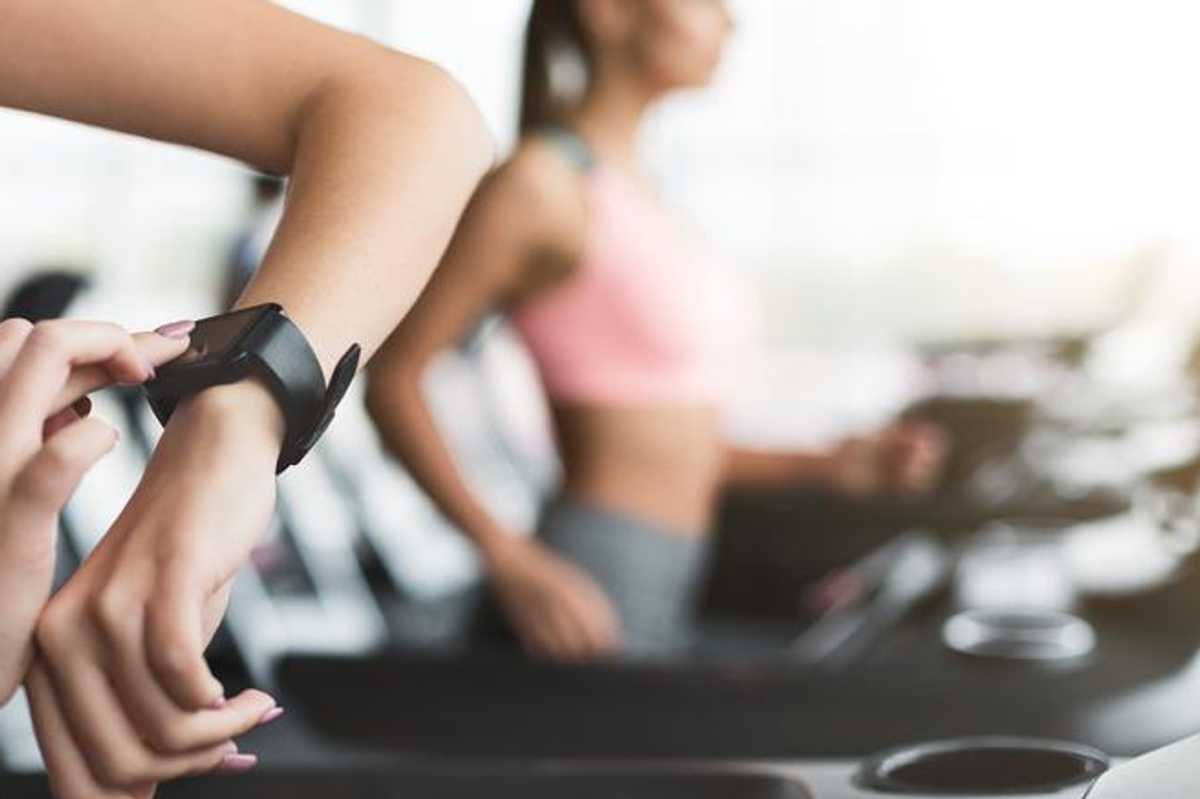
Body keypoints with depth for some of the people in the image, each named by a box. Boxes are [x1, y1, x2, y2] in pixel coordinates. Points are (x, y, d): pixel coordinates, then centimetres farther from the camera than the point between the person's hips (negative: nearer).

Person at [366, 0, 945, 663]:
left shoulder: (624, 189, 16)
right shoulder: (538, 183, -10)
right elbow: (391, 378, -13)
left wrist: (827, 467, 9)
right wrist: (511, 562, -21)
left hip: (660, 591, 9)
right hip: (583, 607, -9)